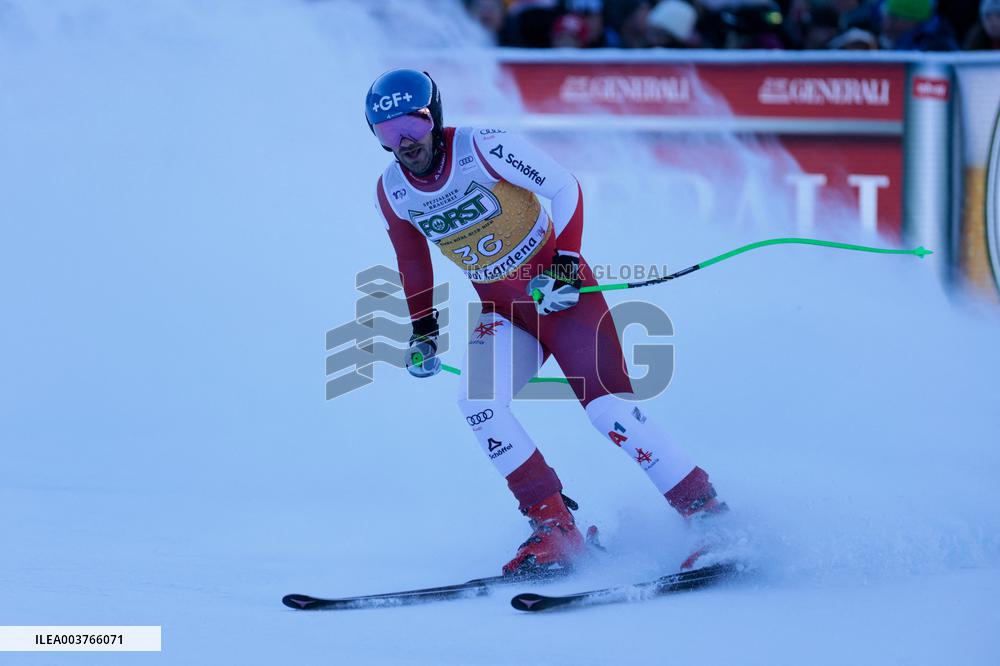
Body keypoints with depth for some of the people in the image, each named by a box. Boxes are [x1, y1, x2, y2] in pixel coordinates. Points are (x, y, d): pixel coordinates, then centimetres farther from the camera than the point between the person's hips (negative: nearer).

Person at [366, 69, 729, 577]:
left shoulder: (481, 148, -18)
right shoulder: (391, 192, -2)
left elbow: (566, 189, -15)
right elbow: (412, 258, 17)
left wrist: (565, 262, -23)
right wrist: (422, 330, 14)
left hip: (559, 286, -5)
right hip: (501, 310, 5)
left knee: (606, 407, -19)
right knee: (475, 401, -21)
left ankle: (710, 515, -12)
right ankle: (554, 529, -15)